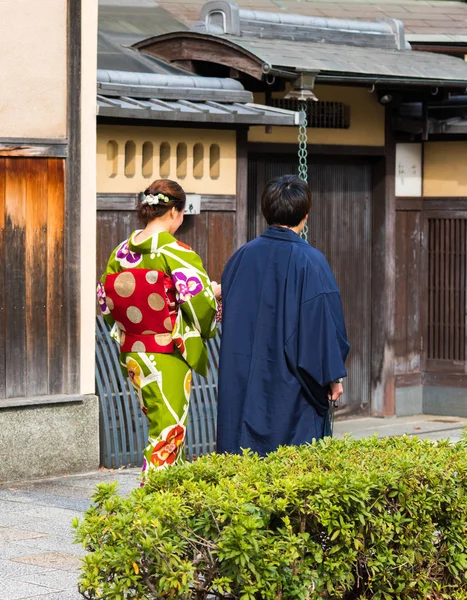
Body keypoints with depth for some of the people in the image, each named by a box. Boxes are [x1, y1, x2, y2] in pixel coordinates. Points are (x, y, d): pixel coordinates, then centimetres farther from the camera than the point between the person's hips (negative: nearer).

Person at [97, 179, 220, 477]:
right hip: (168, 356, -7)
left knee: (159, 423, 19)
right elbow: (200, 303, -18)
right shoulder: (176, 252, -16)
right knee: (169, 432, 2)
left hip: (133, 353, 7)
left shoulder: (122, 251, 2)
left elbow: (106, 301, 8)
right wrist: (215, 291, 4)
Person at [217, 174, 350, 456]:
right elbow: (325, 320, -12)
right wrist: (334, 376, -3)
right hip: (290, 383, -4)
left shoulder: (242, 257, 2)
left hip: (244, 378, 5)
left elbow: (228, 313, 10)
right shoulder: (310, 261, -12)